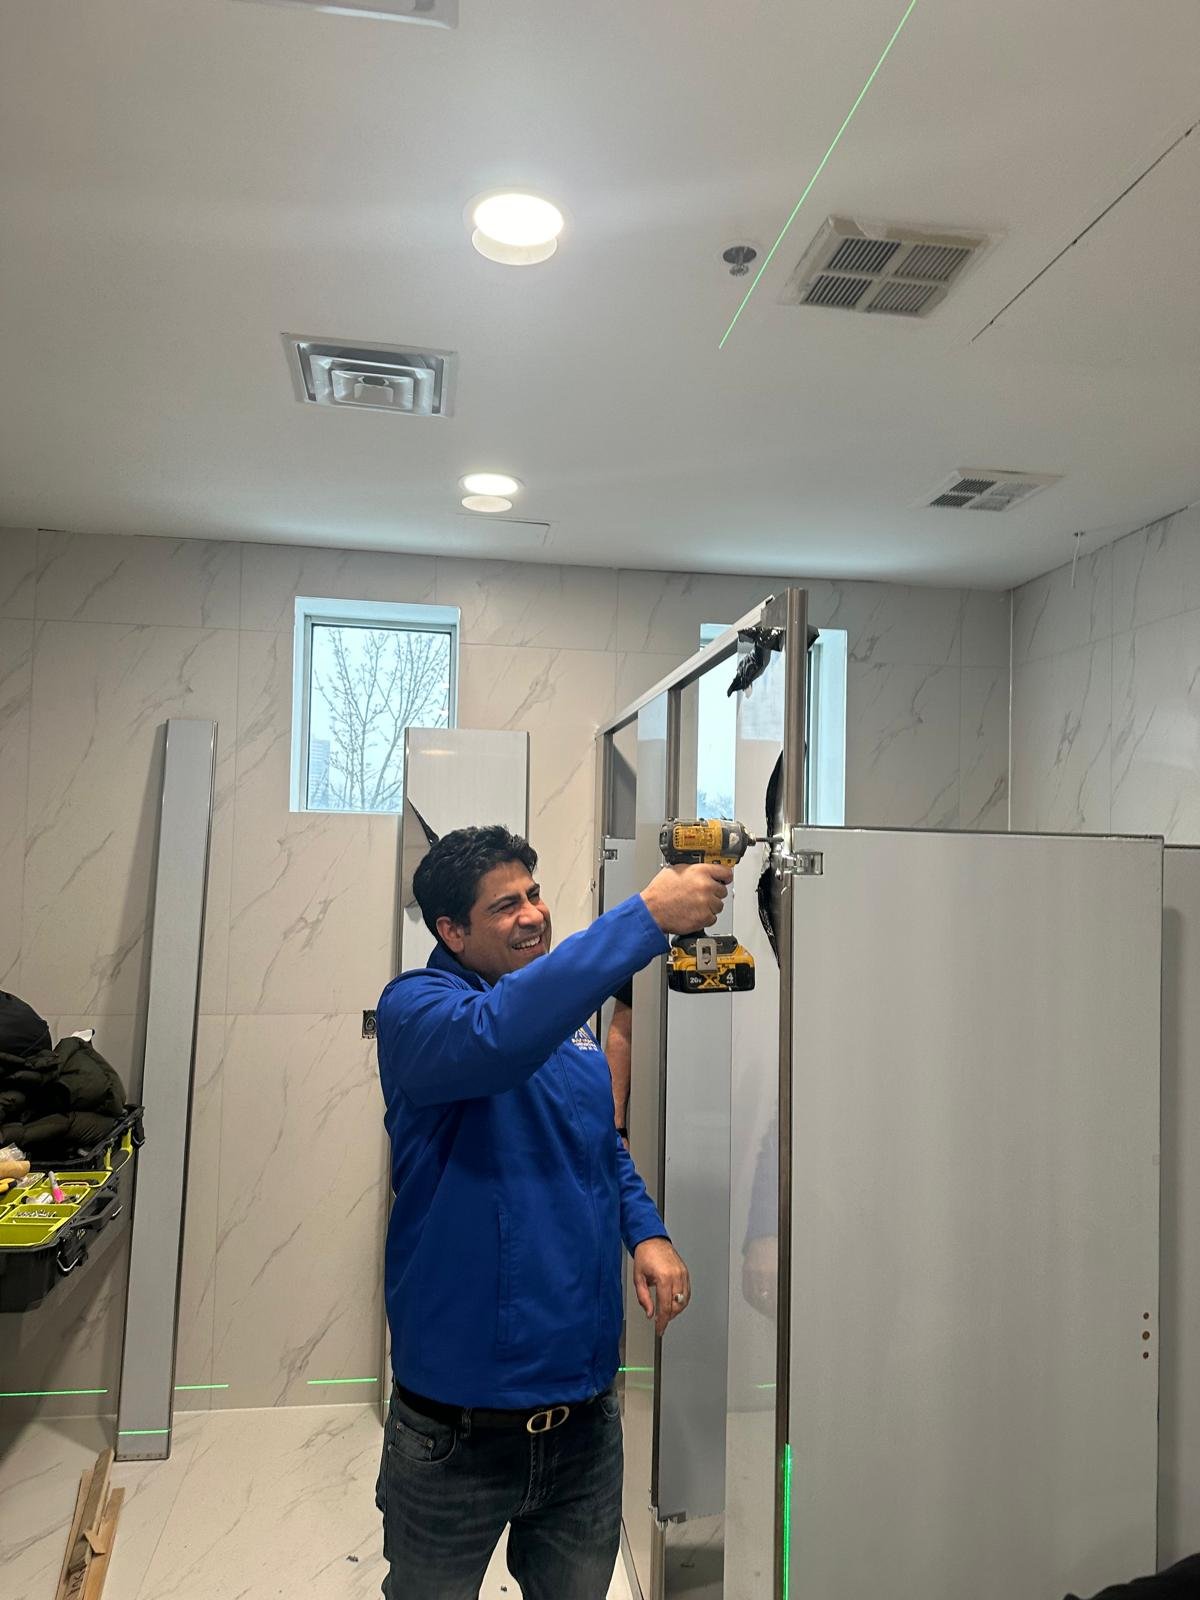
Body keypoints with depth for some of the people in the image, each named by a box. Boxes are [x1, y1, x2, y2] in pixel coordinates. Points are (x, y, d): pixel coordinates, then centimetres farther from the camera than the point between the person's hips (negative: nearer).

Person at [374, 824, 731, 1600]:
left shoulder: (571, 1015, 5)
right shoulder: (415, 1007, -17)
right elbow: (497, 1034, -41)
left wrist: (646, 1231, 1)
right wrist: (647, 916, -42)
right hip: (460, 1426, -5)